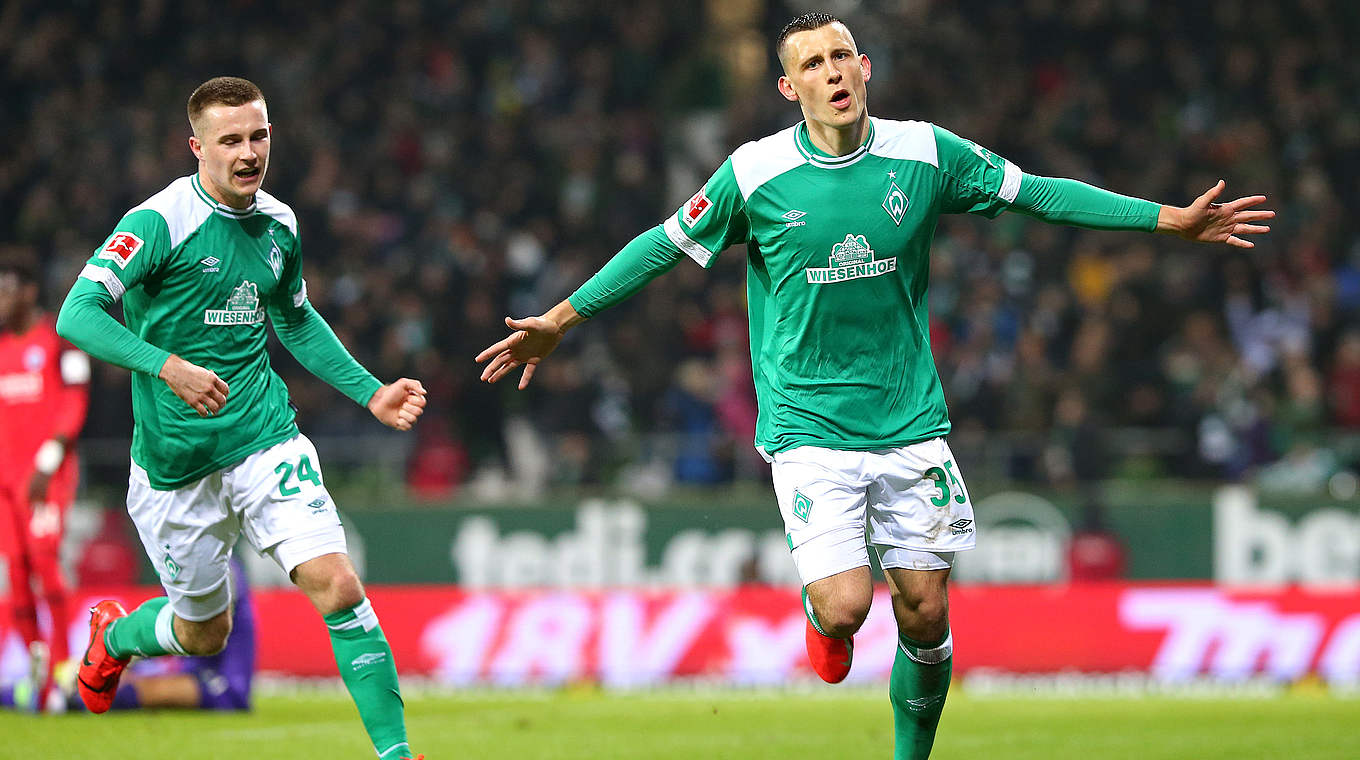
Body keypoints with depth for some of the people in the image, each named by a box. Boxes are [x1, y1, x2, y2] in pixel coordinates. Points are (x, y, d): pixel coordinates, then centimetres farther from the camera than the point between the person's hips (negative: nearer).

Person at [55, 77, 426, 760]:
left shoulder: (277, 224, 6)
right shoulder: (160, 222, -14)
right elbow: (77, 315, -22)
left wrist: (370, 391, 16)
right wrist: (166, 364, -35)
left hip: (266, 441, 4)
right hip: (175, 462, -4)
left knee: (337, 585, -17)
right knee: (204, 633, 11)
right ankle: (113, 635, 45)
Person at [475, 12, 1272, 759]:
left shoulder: (924, 153, -2)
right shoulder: (755, 174, -7)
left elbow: (1041, 193, 5)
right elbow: (666, 244, 4)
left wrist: (1173, 219, 5)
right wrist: (560, 319, 6)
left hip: (909, 419, 2)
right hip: (808, 426, -2)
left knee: (925, 616, 2)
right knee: (844, 606, -17)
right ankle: (824, 618, 21)